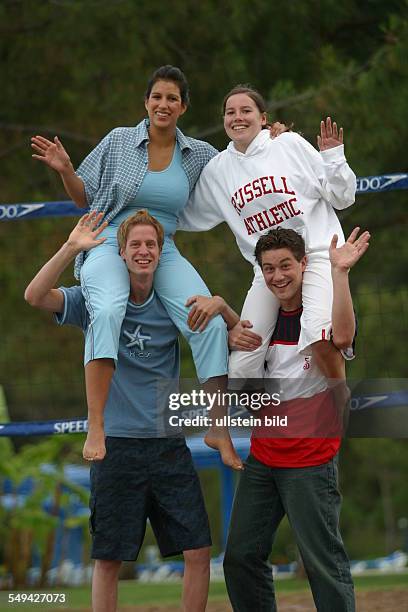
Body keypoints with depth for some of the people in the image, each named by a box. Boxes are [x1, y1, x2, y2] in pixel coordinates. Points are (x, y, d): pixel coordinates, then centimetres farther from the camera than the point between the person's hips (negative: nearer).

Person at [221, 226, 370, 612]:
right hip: (262, 459, 6)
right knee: (241, 557, 7)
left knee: (323, 562, -8)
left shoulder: (322, 311, -8)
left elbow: (342, 337, -30)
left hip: (310, 461, -6)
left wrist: (339, 272, -35)